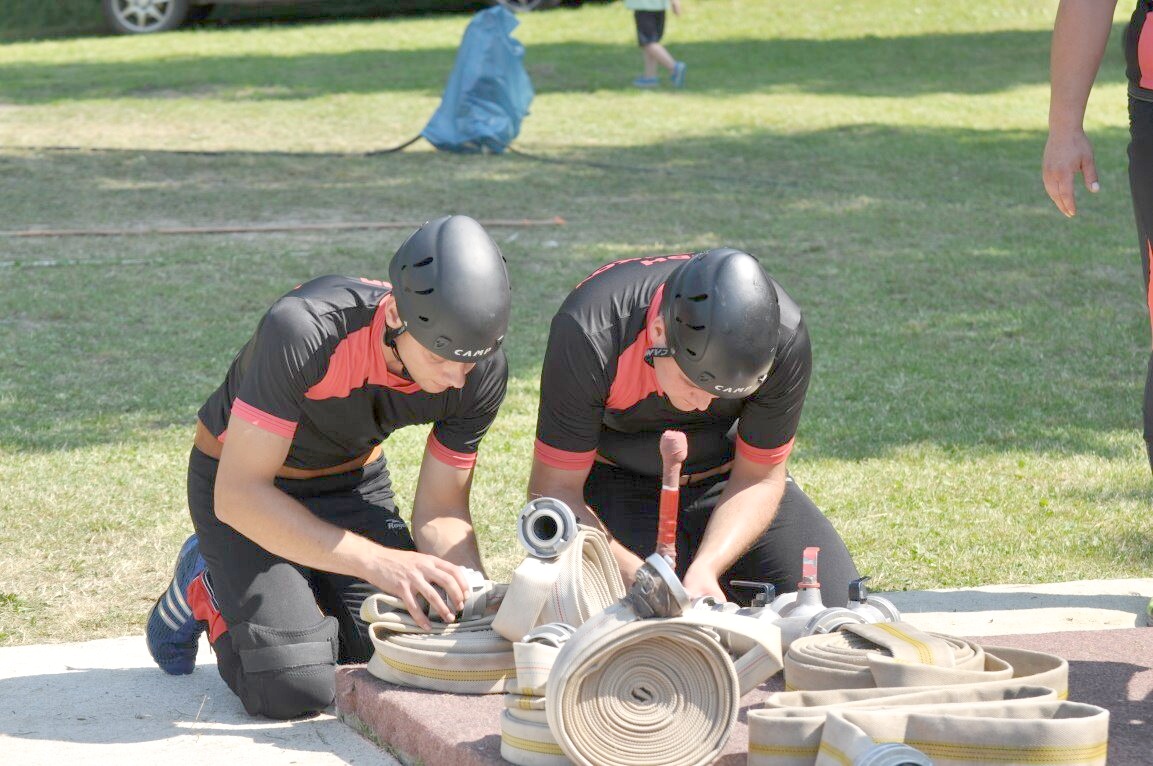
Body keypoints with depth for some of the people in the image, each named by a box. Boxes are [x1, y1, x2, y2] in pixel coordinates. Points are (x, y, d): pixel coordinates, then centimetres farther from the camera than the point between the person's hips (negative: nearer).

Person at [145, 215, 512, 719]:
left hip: (351, 481, 5)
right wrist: (379, 562, -44)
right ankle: (207, 588, 10)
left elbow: (440, 511, -10)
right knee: (296, 691, -20)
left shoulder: (481, 374, -23)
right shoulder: (304, 330, -39)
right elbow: (238, 494, -37)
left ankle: (298, 593, 19)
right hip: (240, 476, -5)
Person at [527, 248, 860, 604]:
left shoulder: (785, 338, -28)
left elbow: (759, 480, -13)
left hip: (726, 480, 2)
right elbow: (554, 490, -25)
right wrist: (634, 575, -40)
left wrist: (705, 569, -30)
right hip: (618, 487, -2)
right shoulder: (588, 335, -34)